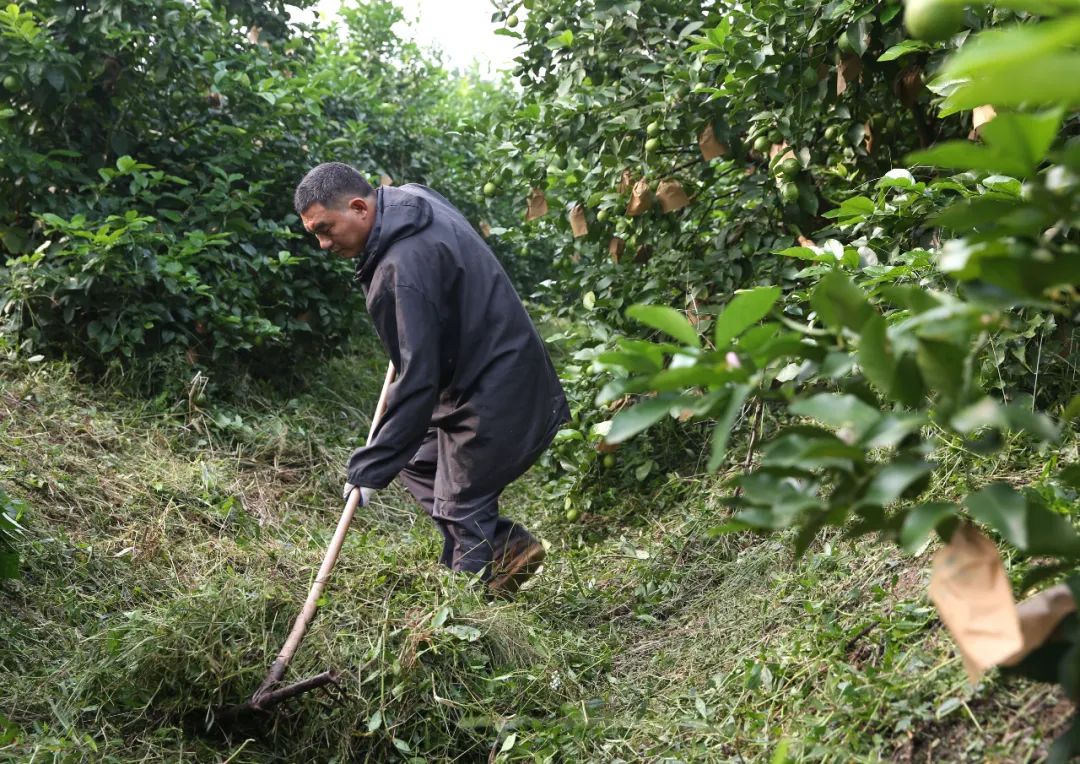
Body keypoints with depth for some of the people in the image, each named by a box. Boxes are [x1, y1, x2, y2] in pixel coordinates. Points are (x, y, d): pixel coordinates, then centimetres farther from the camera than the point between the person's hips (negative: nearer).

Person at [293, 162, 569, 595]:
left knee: (461, 508, -2)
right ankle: (507, 544, 14)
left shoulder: (404, 267, -28)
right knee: (414, 461, 19)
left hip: (498, 395, -11)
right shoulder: (410, 198, 1)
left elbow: (418, 381, -29)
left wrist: (370, 468, -24)